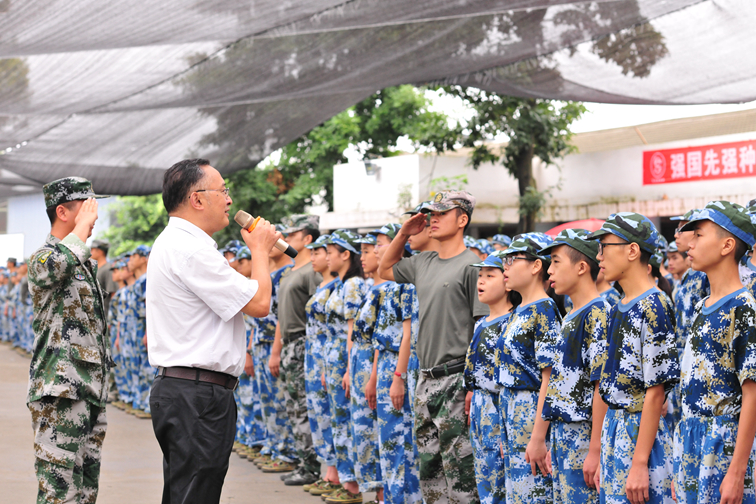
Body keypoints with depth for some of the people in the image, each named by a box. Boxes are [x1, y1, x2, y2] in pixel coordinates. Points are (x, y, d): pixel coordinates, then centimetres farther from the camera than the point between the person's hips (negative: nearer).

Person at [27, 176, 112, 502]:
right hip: (60, 393, -9)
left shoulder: (88, 263, 19)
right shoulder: (43, 258, -9)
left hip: (91, 391, 9)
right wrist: (83, 223, -20)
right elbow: (60, 264, -37)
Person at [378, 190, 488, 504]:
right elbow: (385, 270, 33)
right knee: (428, 466, 13)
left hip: (457, 380, -8)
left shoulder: (471, 266, -10)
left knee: (459, 466, -7)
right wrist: (402, 234, 16)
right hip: (427, 380, 8)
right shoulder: (423, 264, 13)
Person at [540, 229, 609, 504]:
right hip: (562, 437, 9)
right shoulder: (570, 316, 16)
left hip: (584, 437, -9)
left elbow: (602, 387, -18)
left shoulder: (597, 313, -12)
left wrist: (595, 450, -21)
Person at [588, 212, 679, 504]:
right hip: (614, 429, 9)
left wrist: (640, 463, -21)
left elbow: (655, 392, -18)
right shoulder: (618, 309, 12)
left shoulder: (653, 307, -14)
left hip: (642, 434, -9)